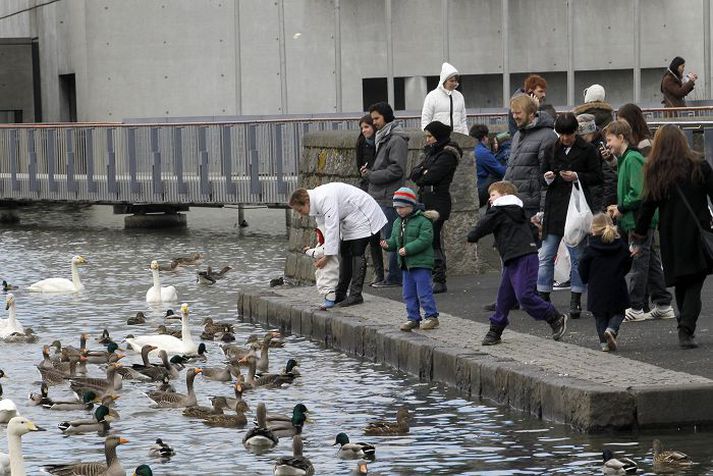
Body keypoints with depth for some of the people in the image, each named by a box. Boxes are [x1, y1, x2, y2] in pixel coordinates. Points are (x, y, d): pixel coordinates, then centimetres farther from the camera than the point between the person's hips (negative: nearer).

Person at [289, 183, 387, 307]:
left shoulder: (325, 199, -32)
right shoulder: (315, 201, 0)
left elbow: (332, 227, -34)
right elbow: (323, 226, 5)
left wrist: (327, 256, -31)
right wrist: (322, 253, -3)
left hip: (362, 216, -10)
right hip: (349, 221, 10)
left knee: (356, 253, -14)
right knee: (345, 253, 10)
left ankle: (356, 295, -13)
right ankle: (340, 294, 14)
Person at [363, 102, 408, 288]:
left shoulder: (396, 140, -12)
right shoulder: (383, 138, 19)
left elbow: (396, 170, -18)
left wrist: (371, 175, -13)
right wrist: (369, 173, 8)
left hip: (390, 198, -10)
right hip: (381, 196, 10)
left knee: (391, 238, -7)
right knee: (389, 238, 11)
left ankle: (394, 277, -4)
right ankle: (395, 276, 14)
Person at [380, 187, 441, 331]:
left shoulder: (422, 221, -13)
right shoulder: (398, 222, 13)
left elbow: (425, 239, -21)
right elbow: (395, 239, 20)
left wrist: (408, 249, -25)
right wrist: (388, 244, -3)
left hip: (421, 263, -8)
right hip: (406, 264, 8)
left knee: (423, 292, -6)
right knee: (408, 294, 11)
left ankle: (431, 317, 2)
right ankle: (413, 318, 18)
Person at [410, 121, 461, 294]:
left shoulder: (447, 155, -8)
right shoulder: (431, 152, 19)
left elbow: (431, 176, -18)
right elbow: (414, 173, 11)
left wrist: (421, 177, 2)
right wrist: (423, 172, -9)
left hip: (438, 203, -8)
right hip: (425, 201, 8)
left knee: (434, 241, -8)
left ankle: (439, 281, -5)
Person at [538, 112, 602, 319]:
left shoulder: (587, 149, -1)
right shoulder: (552, 149, 10)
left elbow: (597, 177, -1)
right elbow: (542, 174, 16)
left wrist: (577, 177, -15)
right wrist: (547, 178, -6)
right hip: (555, 206, 3)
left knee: (577, 255, 3)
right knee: (546, 255, 0)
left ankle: (575, 301, 8)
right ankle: (543, 297, 5)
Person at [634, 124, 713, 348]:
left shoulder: (654, 171, 0)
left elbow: (648, 206, 2)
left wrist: (639, 238, 8)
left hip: (670, 237, 2)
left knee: (681, 285, 15)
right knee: (694, 285, -2)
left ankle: (686, 329, 17)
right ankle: (686, 330, -17)